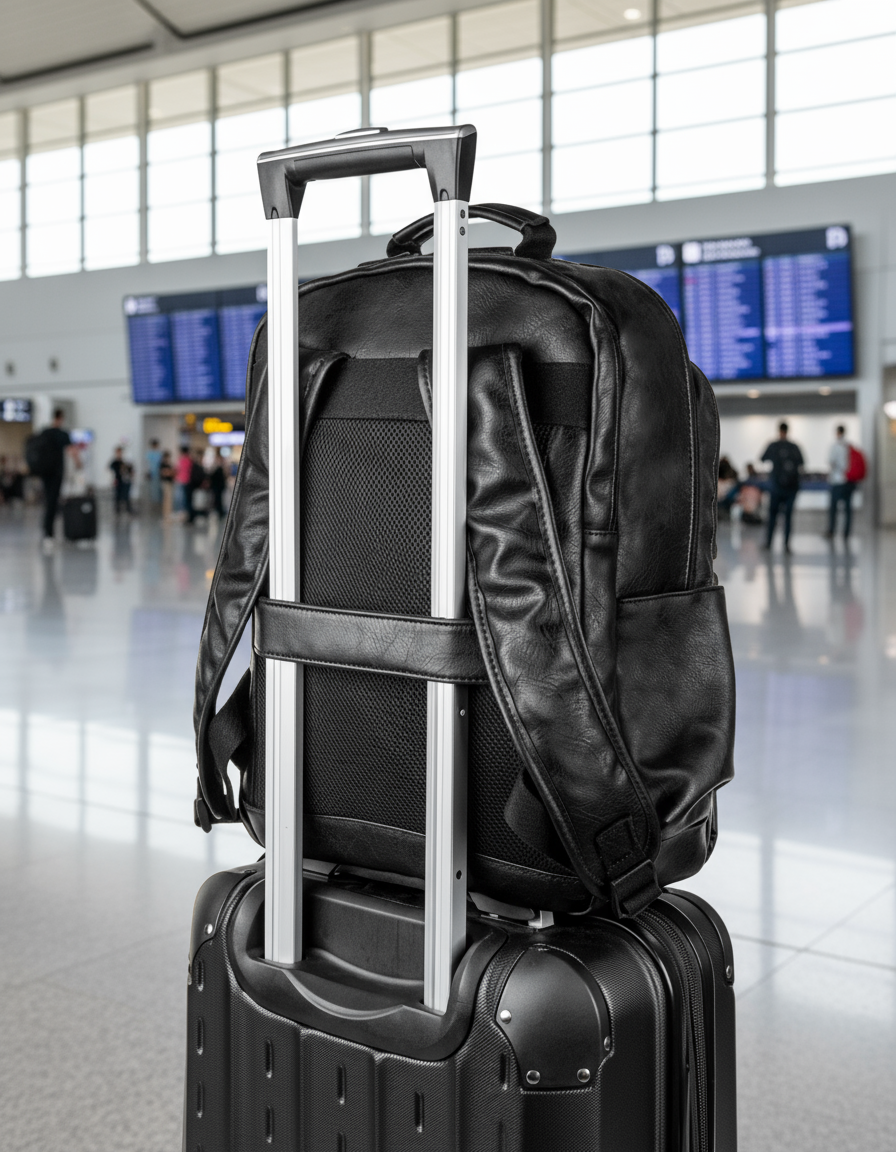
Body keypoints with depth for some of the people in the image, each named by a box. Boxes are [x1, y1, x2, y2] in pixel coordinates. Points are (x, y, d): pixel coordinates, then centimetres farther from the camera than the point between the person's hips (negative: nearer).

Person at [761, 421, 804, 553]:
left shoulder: (773, 446, -5)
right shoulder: (794, 447, 1)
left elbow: (763, 459, 8)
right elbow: (802, 463, 6)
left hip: (777, 484, -1)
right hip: (792, 486, 1)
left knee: (772, 513, 11)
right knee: (788, 514, 5)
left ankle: (768, 541, 11)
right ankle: (786, 543, 1)